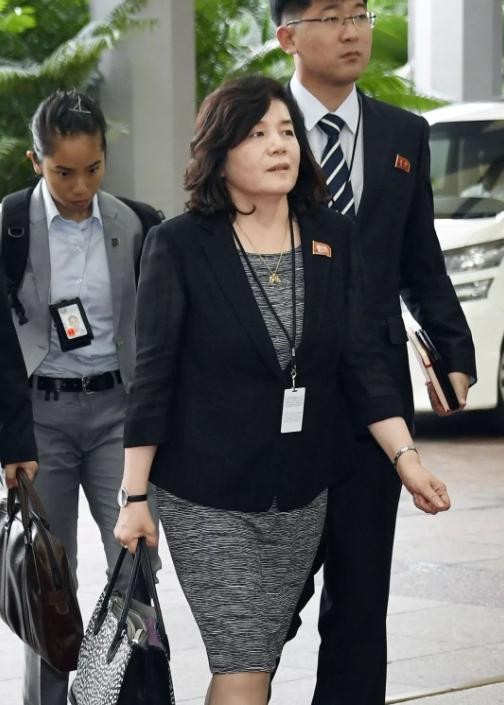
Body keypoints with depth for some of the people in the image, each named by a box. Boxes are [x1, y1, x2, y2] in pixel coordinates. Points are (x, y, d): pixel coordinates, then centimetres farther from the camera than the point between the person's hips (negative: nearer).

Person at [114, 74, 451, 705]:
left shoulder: (332, 238, 3)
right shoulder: (179, 246, -9)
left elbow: (358, 360, 5)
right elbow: (154, 376, -7)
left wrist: (404, 456, -4)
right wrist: (134, 498, -8)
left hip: (301, 496, 4)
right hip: (208, 499, -4)